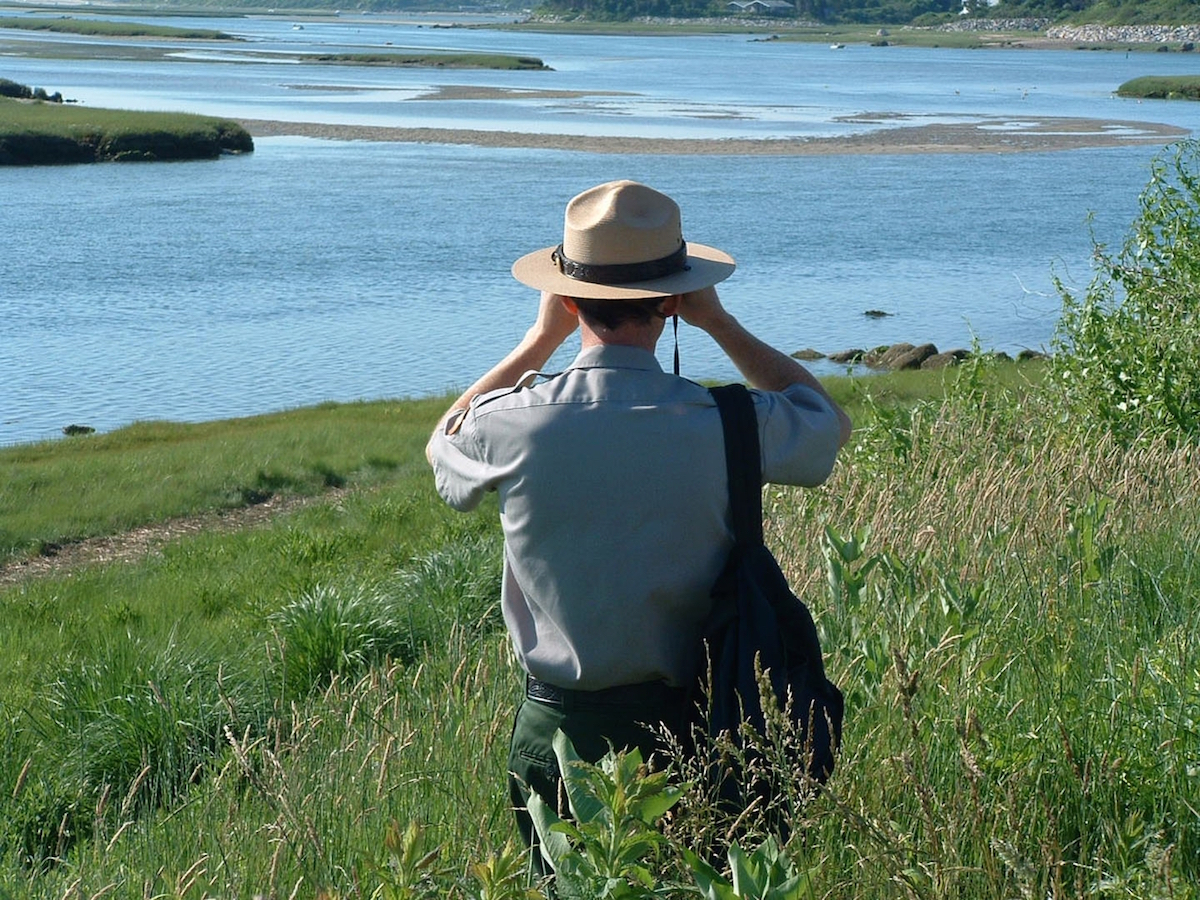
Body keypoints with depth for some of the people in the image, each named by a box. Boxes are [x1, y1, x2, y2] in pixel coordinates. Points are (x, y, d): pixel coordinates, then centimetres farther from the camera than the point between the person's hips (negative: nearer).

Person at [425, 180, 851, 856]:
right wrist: (721, 324, 10)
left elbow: (442, 446, 13)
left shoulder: (511, 424, -14)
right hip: (688, 722, 0)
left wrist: (542, 337, 12)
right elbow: (831, 421, 9)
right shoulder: (727, 426, -16)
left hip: (557, 725, 0)